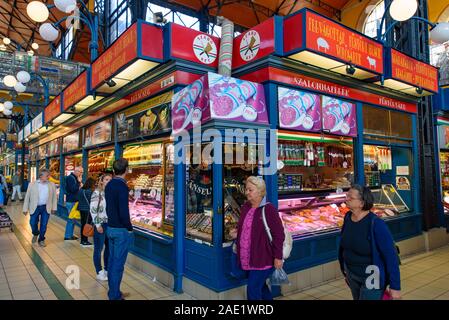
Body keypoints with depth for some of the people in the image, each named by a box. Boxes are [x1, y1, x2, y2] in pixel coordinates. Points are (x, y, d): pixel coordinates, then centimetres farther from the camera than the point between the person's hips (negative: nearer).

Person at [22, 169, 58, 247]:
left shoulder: (52, 185, 4)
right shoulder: (32, 184, 0)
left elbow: (54, 197, 9)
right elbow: (27, 197, 3)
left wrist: (54, 207, 7)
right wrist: (25, 209, 1)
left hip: (46, 208, 1)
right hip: (35, 207, -1)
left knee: (44, 225, 5)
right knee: (33, 223, 3)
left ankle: (41, 240, 22)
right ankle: (35, 234, 35)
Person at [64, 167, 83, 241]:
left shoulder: (74, 178, 15)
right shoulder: (70, 178, -15)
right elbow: (73, 189, -24)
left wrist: (80, 186, 5)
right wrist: (79, 182, -19)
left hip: (73, 201, 10)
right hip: (71, 202, -10)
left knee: (72, 219, 14)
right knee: (71, 219, -4)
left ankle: (70, 235, 21)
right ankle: (67, 236, 4)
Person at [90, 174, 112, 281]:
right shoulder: (97, 193, -8)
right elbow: (93, 210, -11)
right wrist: (98, 224, -13)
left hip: (110, 224, 5)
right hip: (100, 224, -5)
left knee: (109, 248, 11)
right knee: (98, 249, 6)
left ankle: (107, 270, 27)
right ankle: (99, 272, 19)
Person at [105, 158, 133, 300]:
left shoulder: (109, 185, 7)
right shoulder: (122, 186, -20)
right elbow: (124, 211, -23)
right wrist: (129, 228, -10)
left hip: (110, 228, 9)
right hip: (121, 230, -9)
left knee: (112, 261, 16)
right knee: (118, 264, 1)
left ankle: (113, 292, 29)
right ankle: (115, 296, 11)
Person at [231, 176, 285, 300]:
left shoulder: (269, 209, -17)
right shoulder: (245, 207, 6)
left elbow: (279, 234, -16)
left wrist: (278, 257, -16)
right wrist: (237, 232, 2)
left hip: (263, 259, -7)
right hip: (248, 259, 8)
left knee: (253, 290, -4)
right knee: (260, 287, 22)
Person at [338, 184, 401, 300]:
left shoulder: (376, 224, -25)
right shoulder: (348, 217, -6)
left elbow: (391, 255, -20)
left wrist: (395, 287, -17)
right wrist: (345, 269, 14)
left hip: (372, 277, -6)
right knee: (357, 298, 24)